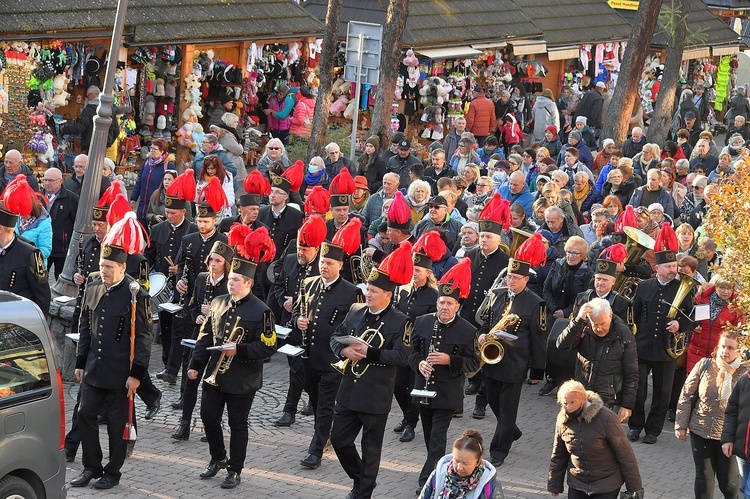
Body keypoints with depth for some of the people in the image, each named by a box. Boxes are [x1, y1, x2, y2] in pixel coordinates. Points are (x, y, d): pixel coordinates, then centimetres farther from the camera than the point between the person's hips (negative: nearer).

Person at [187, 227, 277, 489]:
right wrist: (195, 364, 6)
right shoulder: (219, 303, 5)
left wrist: (239, 351, -24)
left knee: (237, 424, 5)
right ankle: (218, 458, 32)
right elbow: (205, 336, 11)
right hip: (215, 373, 6)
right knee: (208, 416, 11)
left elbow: (268, 347, -13)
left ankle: (234, 470, 16)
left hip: (242, 379, -5)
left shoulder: (260, 311, -12)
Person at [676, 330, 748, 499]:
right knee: (704, 477, 13)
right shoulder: (704, 365, -4)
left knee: (728, 481, 6)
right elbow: (686, 395, 2)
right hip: (700, 432, 2)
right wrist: (681, 425, 1)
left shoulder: (745, 372, -9)